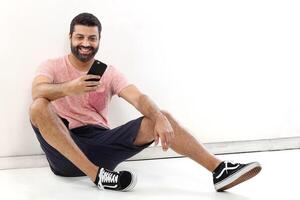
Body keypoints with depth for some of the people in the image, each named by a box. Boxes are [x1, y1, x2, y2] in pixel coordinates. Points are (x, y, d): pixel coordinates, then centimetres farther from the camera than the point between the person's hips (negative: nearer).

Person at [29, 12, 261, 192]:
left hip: (99, 142, 2)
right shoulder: (52, 66, 3)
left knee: (161, 118, -15)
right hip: (64, 150, -2)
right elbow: (38, 92, -21)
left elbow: (139, 98, -8)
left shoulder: (109, 72, 9)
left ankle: (220, 170, -20)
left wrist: (160, 119, -30)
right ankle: (97, 174, -36)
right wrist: (69, 88, -42)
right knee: (39, 107, -33)